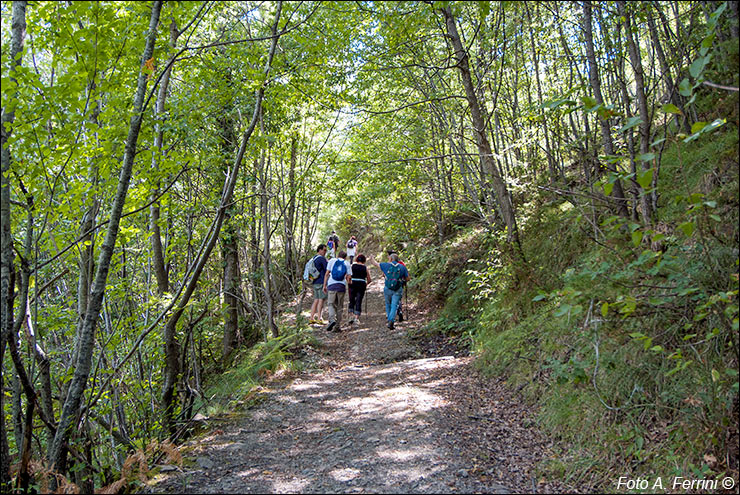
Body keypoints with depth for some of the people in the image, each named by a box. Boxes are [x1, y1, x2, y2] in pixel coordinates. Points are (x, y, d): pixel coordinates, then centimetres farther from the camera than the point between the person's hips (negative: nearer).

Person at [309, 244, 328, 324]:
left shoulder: (313, 258, 17)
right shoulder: (322, 258, -11)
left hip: (314, 282, 9)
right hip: (321, 282, -9)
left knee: (316, 300, 10)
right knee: (321, 300, -7)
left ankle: (311, 318, 9)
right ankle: (319, 318, -10)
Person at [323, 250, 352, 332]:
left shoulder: (331, 261, 10)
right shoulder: (347, 263, 11)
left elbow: (327, 274, 4)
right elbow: (349, 277, 4)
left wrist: (324, 285, 7)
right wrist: (348, 282, 25)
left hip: (332, 285, -1)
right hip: (342, 286, 1)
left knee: (331, 304, 6)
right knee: (339, 306, 8)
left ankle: (332, 319, -19)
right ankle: (337, 326, 7)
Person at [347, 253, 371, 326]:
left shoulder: (352, 265, 5)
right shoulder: (365, 268, 5)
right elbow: (369, 280, 8)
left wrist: (349, 282, 10)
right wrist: (366, 284, 25)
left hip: (352, 284, 1)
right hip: (361, 284, -1)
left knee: (351, 301, 15)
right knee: (359, 301, 2)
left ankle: (351, 315, 6)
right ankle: (356, 318, -3)